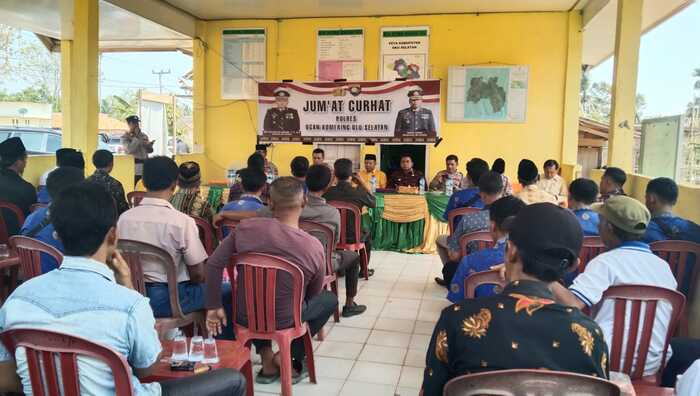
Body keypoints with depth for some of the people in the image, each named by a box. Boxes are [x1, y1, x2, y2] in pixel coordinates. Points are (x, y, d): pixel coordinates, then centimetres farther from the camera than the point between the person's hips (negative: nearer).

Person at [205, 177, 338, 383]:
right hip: (283, 321, -2)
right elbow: (314, 294, -4)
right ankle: (288, 356, 11)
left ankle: (266, 357, 22)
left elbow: (214, 265, -11)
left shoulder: (246, 227, -16)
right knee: (330, 299, 24)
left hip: (244, 316, 3)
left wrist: (214, 307, 2)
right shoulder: (314, 247, -20)